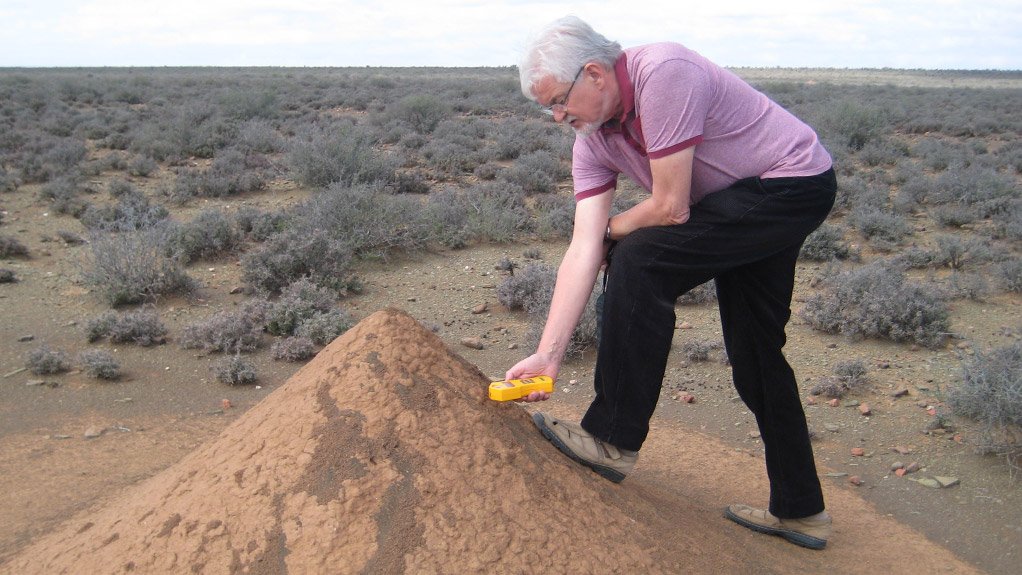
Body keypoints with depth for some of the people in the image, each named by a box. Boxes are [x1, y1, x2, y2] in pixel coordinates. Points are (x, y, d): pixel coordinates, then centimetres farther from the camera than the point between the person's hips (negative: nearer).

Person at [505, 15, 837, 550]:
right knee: (756, 355, 13)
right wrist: (548, 352, -18)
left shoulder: (663, 73, -28)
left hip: (795, 181, -9)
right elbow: (583, 249, -10)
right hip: (752, 204, 9)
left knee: (640, 261, -22)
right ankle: (799, 510, 27)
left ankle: (613, 439, -13)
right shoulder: (591, 140, -2)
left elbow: (671, 208, -26)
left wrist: (610, 231, -5)